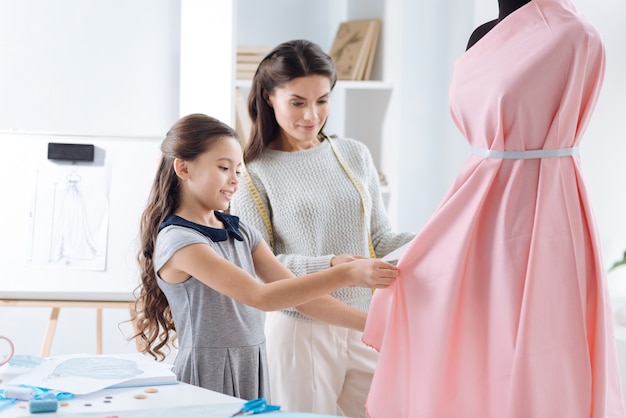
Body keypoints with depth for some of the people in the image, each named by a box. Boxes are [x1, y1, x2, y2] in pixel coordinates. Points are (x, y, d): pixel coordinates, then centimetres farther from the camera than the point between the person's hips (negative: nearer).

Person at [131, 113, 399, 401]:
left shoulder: (240, 232, 9)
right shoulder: (177, 240, -14)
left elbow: (299, 295, 5)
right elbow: (261, 297, -23)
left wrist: (372, 323, -6)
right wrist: (346, 274, -27)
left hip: (253, 374, 7)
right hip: (208, 379, -6)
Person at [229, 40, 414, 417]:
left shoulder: (355, 156, 9)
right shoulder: (256, 173, -3)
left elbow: (381, 240, 11)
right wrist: (327, 266, -20)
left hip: (365, 325, 4)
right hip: (301, 328, -3)